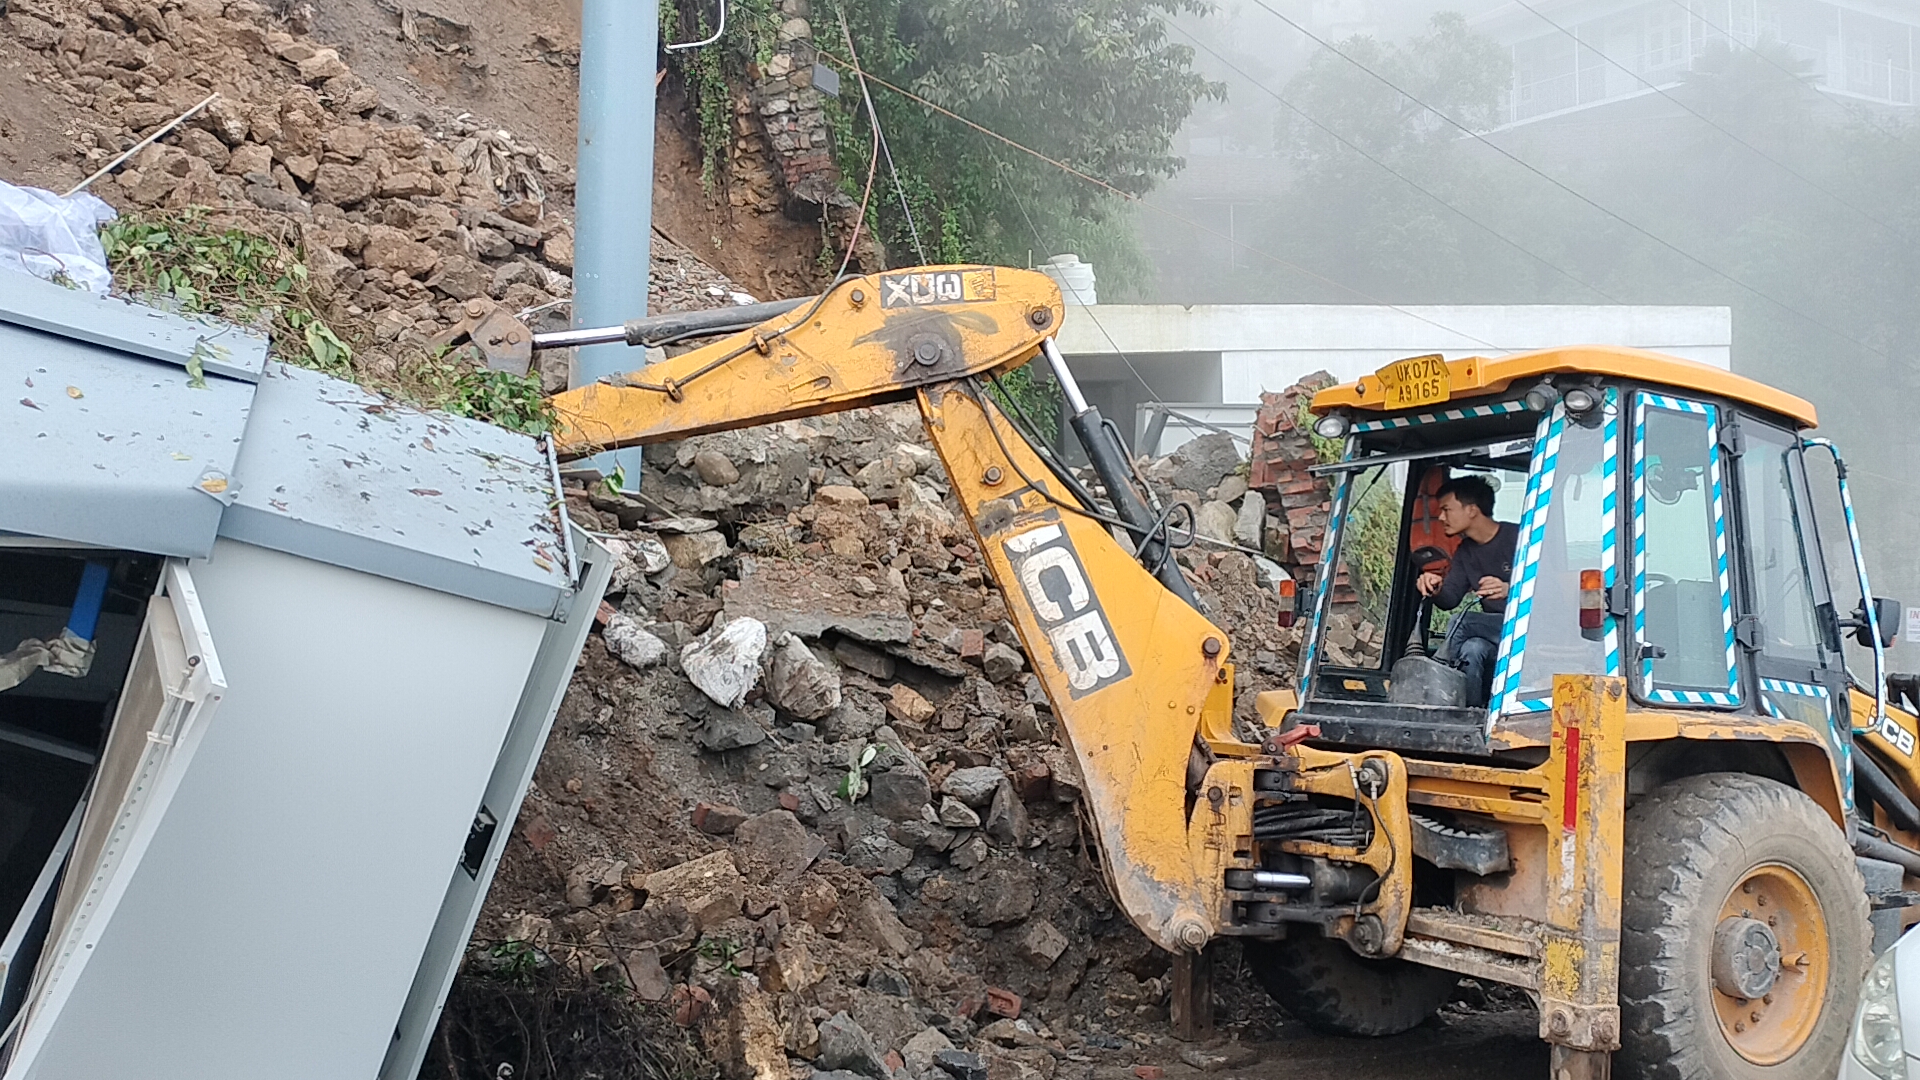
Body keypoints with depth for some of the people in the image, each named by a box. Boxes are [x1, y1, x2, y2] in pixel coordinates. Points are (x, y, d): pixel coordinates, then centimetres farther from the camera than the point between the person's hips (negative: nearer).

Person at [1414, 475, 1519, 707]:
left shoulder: (1517, 538, -7)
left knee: (1464, 622, -27)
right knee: (1472, 649, -29)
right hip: (1494, 630, 5)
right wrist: (1437, 590, -16)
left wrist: (1509, 590, -33)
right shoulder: (1466, 552, 15)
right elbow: (1450, 599, 7)